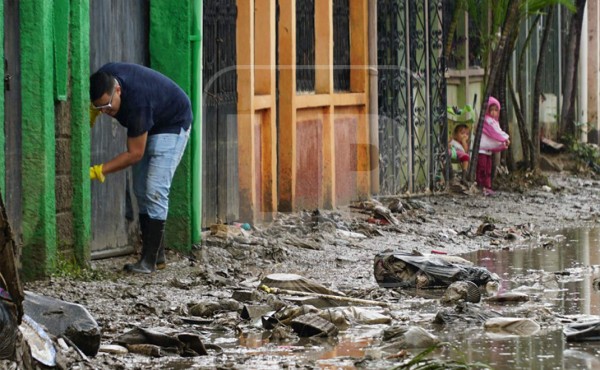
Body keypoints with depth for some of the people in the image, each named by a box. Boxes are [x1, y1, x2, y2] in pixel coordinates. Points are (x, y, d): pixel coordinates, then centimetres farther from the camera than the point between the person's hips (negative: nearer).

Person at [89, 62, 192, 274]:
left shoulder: (137, 100, -41)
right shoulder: (103, 79, -21)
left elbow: (135, 153, -32)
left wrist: (98, 171, -32)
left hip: (172, 123, -9)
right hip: (148, 125, 9)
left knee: (155, 191, -18)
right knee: (141, 191, 5)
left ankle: (150, 260, -19)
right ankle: (156, 255, 9)